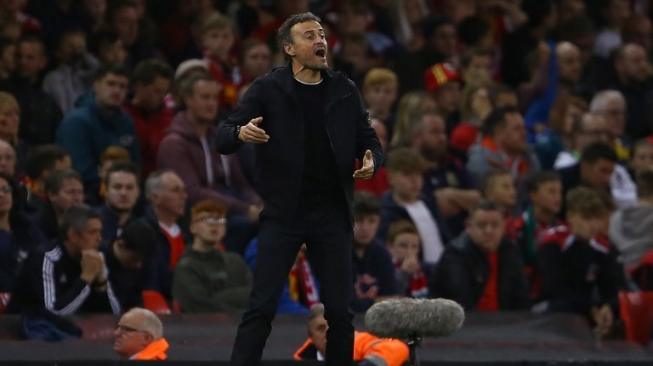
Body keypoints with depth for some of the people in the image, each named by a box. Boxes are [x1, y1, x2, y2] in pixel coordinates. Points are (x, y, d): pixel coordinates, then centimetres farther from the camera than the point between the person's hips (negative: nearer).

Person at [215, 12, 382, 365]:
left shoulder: (344, 91, 6)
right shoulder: (268, 89, -3)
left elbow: (369, 140, 14)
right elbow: (223, 138, -5)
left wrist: (372, 160, -10)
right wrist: (241, 133, -29)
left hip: (332, 214, 3)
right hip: (283, 213, -3)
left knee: (339, 309, 3)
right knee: (261, 306, -8)